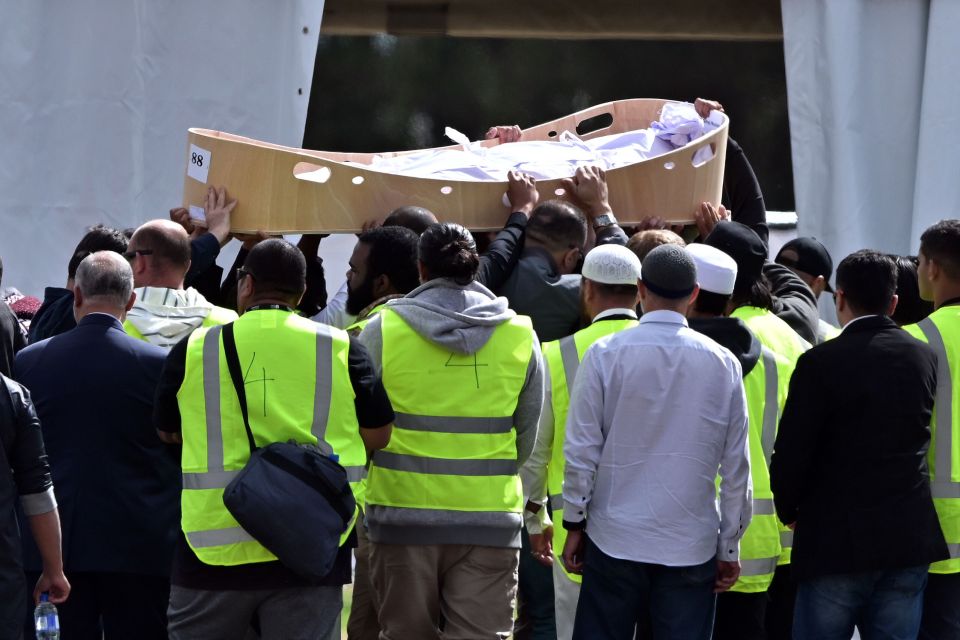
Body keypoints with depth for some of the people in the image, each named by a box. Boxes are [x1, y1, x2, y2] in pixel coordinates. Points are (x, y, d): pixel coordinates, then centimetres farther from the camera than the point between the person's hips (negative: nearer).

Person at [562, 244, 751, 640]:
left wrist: (574, 523, 8)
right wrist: (729, 547, 12)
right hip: (691, 546, 1)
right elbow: (736, 466, 4)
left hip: (615, 541, -1)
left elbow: (581, 450, -3)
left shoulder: (606, 355, -5)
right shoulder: (723, 364, 0)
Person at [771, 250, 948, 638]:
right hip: (911, 540, 4)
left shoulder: (821, 363, -11)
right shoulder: (926, 358, 4)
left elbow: (790, 452, -9)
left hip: (837, 541, -4)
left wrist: (788, 511, 8)